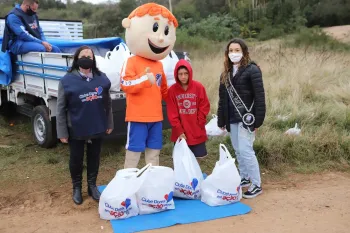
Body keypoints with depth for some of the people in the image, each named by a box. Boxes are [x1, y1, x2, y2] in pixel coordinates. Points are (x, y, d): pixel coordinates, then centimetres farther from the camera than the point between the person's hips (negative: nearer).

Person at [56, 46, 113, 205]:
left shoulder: (102, 78, 2)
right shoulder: (67, 80, -8)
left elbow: (107, 103, 9)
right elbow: (61, 109, -7)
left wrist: (109, 124, 9)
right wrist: (62, 132, -8)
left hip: (97, 128, 3)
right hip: (76, 130, -2)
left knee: (94, 158, 15)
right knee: (76, 159, 12)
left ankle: (92, 186, 33)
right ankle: (77, 188, 32)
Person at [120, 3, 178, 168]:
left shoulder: (159, 65, 14)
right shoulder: (132, 62, -6)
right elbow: (124, 84, -19)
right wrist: (145, 79, -29)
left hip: (156, 117, 7)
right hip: (137, 117, -6)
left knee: (154, 151, 14)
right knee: (134, 150, -2)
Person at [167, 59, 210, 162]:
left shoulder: (199, 87, -3)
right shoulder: (172, 90, -4)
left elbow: (204, 107, 0)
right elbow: (172, 114, -4)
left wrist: (198, 124, -8)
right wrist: (179, 131, -11)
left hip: (197, 133, 1)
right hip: (180, 133, 0)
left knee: (197, 158, 8)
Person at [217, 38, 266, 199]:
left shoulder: (252, 70, -9)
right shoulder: (226, 73, 12)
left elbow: (259, 97, -13)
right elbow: (222, 98, 15)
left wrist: (258, 120, -18)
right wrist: (221, 120, 13)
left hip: (246, 118, -7)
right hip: (232, 119, 7)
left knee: (246, 151, -8)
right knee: (238, 151, 14)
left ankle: (256, 185, 3)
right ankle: (244, 178, 29)